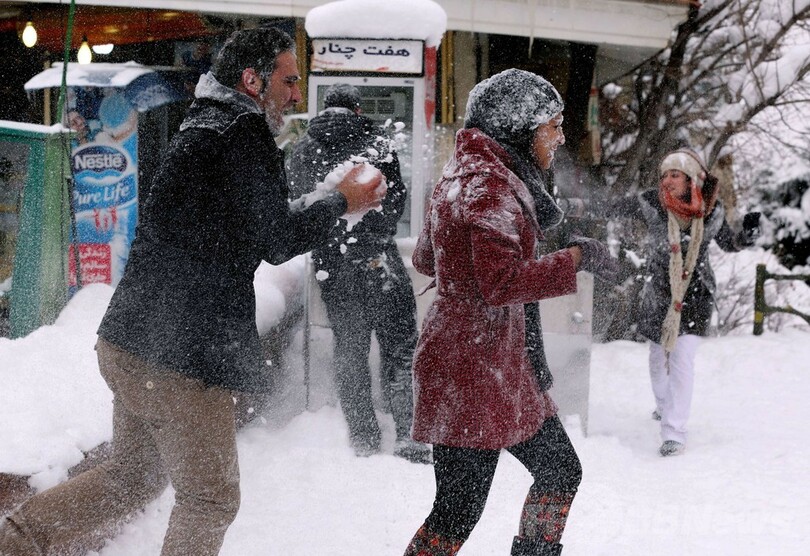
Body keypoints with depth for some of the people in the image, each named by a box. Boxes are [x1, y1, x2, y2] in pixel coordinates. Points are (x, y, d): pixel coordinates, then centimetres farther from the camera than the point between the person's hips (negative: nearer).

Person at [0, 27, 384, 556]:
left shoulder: (199, 130, 19)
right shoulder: (242, 132, -12)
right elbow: (278, 240, -13)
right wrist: (343, 202, 2)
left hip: (129, 342, 10)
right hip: (182, 354, -10)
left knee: (133, 475, 24)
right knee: (210, 498, 3)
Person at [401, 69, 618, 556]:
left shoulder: (467, 173, 14)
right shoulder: (490, 184, -18)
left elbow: (426, 259, 22)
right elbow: (502, 283, -26)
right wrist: (574, 258, -17)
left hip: (502, 363, 11)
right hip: (472, 368, -11)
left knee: (560, 470, 18)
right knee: (458, 511, -6)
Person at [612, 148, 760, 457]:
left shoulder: (711, 210, -9)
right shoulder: (651, 203, -13)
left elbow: (728, 243, 8)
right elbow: (613, 211, 1)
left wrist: (748, 234, -11)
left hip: (696, 295, -2)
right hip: (658, 292, 2)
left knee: (682, 358, -15)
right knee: (658, 354, 17)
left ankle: (675, 432, -14)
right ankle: (664, 406, 46)